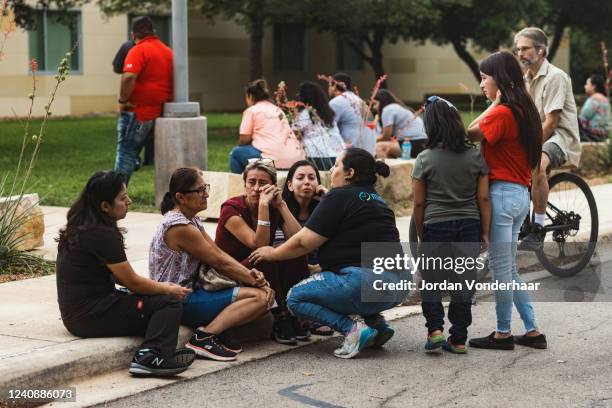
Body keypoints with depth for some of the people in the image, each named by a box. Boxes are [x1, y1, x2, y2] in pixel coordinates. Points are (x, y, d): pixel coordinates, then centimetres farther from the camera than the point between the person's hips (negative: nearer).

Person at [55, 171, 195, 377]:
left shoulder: (79, 227, 12)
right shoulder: (101, 234, -18)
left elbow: (118, 275, 17)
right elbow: (133, 282, -11)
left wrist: (159, 286, 12)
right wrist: (168, 290, 5)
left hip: (75, 315, 10)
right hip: (91, 316, -10)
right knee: (169, 303, -8)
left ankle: (146, 355, -3)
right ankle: (150, 358, -24)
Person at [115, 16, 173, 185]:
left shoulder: (138, 51, -9)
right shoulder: (168, 51, 13)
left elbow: (129, 77, -23)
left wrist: (123, 100, -13)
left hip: (142, 112, -6)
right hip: (164, 112, 6)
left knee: (127, 151, 1)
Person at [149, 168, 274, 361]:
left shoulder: (191, 220, 13)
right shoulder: (180, 227, -19)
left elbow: (219, 253, 7)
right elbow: (219, 262, -14)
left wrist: (249, 274, -8)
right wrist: (253, 280, -5)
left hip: (191, 291, 10)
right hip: (180, 302, -10)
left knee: (264, 294, 3)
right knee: (260, 296, -19)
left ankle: (216, 331, -5)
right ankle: (205, 336, -20)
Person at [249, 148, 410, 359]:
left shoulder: (340, 196, -4)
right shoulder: (376, 199, 21)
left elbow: (304, 242, -2)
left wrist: (272, 253, 13)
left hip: (366, 282, -9)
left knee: (296, 298, 4)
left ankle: (353, 328, -13)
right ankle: (376, 321, 13)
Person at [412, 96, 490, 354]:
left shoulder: (425, 159, -4)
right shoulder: (476, 156, 0)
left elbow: (419, 204, -1)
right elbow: (483, 199, -1)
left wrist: (420, 235, 10)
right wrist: (485, 233, 6)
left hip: (436, 226, -2)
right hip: (469, 226, 2)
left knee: (431, 282, 12)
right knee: (463, 283, 7)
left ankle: (435, 330, 0)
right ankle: (458, 339, 10)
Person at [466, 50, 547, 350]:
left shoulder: (502, 112, -14)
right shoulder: (524, 110, 13)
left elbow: (471, 133, -20)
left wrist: (495, 102, -12)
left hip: (502, 193, -9)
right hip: (521, 194, 9)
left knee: (501, 268, 0)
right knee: (509, 269, 15)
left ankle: (503, 333, 8)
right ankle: (532, 331, 17)